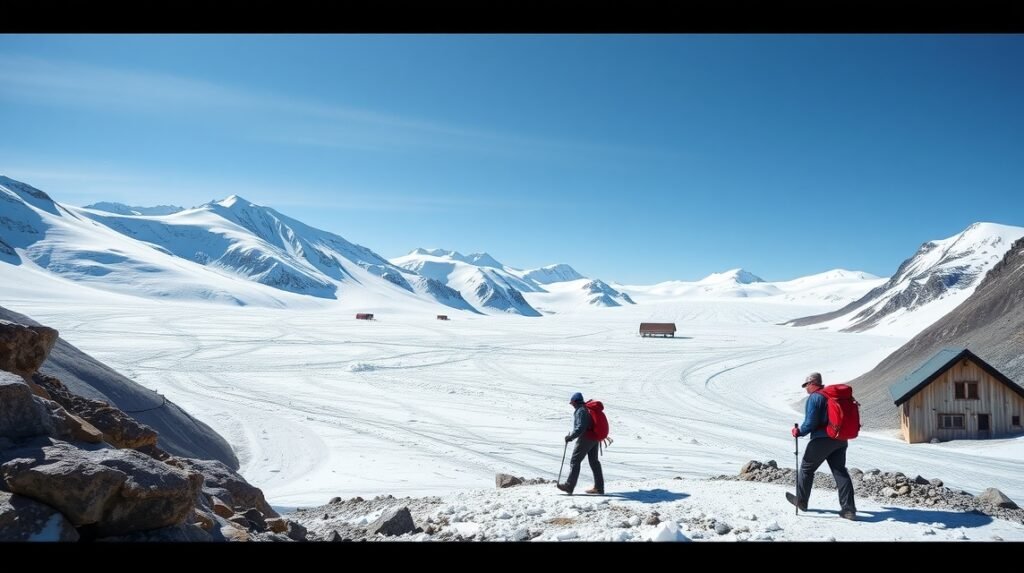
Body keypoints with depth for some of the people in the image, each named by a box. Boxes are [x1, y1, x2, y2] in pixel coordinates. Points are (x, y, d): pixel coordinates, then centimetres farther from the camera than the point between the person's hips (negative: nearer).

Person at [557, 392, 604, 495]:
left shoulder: (580, 411, -17)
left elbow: (580, 428, -26)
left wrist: (570, 437, -20)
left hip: (586, 438, -9)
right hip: (595, 438, 10)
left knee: (575, 461, -4)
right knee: (594, 461, 15)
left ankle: (569, 486, -3)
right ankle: (599, 487, 19)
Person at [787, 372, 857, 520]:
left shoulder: (814, 398, -12)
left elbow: (811, 423, -17)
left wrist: (799, 431, -1)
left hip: (822, 440, -7)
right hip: (840, 440, 7)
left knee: (806, 468, 11)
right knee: (840, 472, 8)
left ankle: (801, 501, 22)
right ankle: (849, 509, 1)